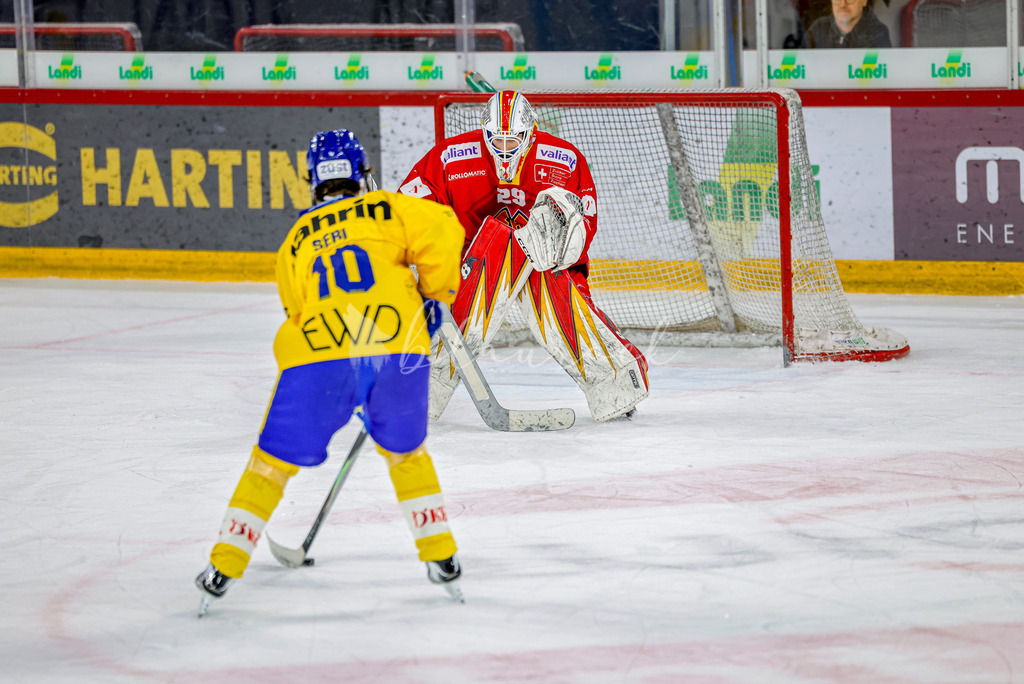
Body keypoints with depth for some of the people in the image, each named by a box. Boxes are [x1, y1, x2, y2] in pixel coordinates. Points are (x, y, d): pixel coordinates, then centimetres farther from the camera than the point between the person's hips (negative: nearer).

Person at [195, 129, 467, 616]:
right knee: (406, 453, 25)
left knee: (274, 460, 13)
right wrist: (435, 294, 16)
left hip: (319, 357, 0)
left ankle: (224, 567, 8)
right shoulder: (388, 210, 18)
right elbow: (441, 230, 1)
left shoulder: (296, 240, 25)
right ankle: (442, 561, 24)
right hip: (399, 350, 0)